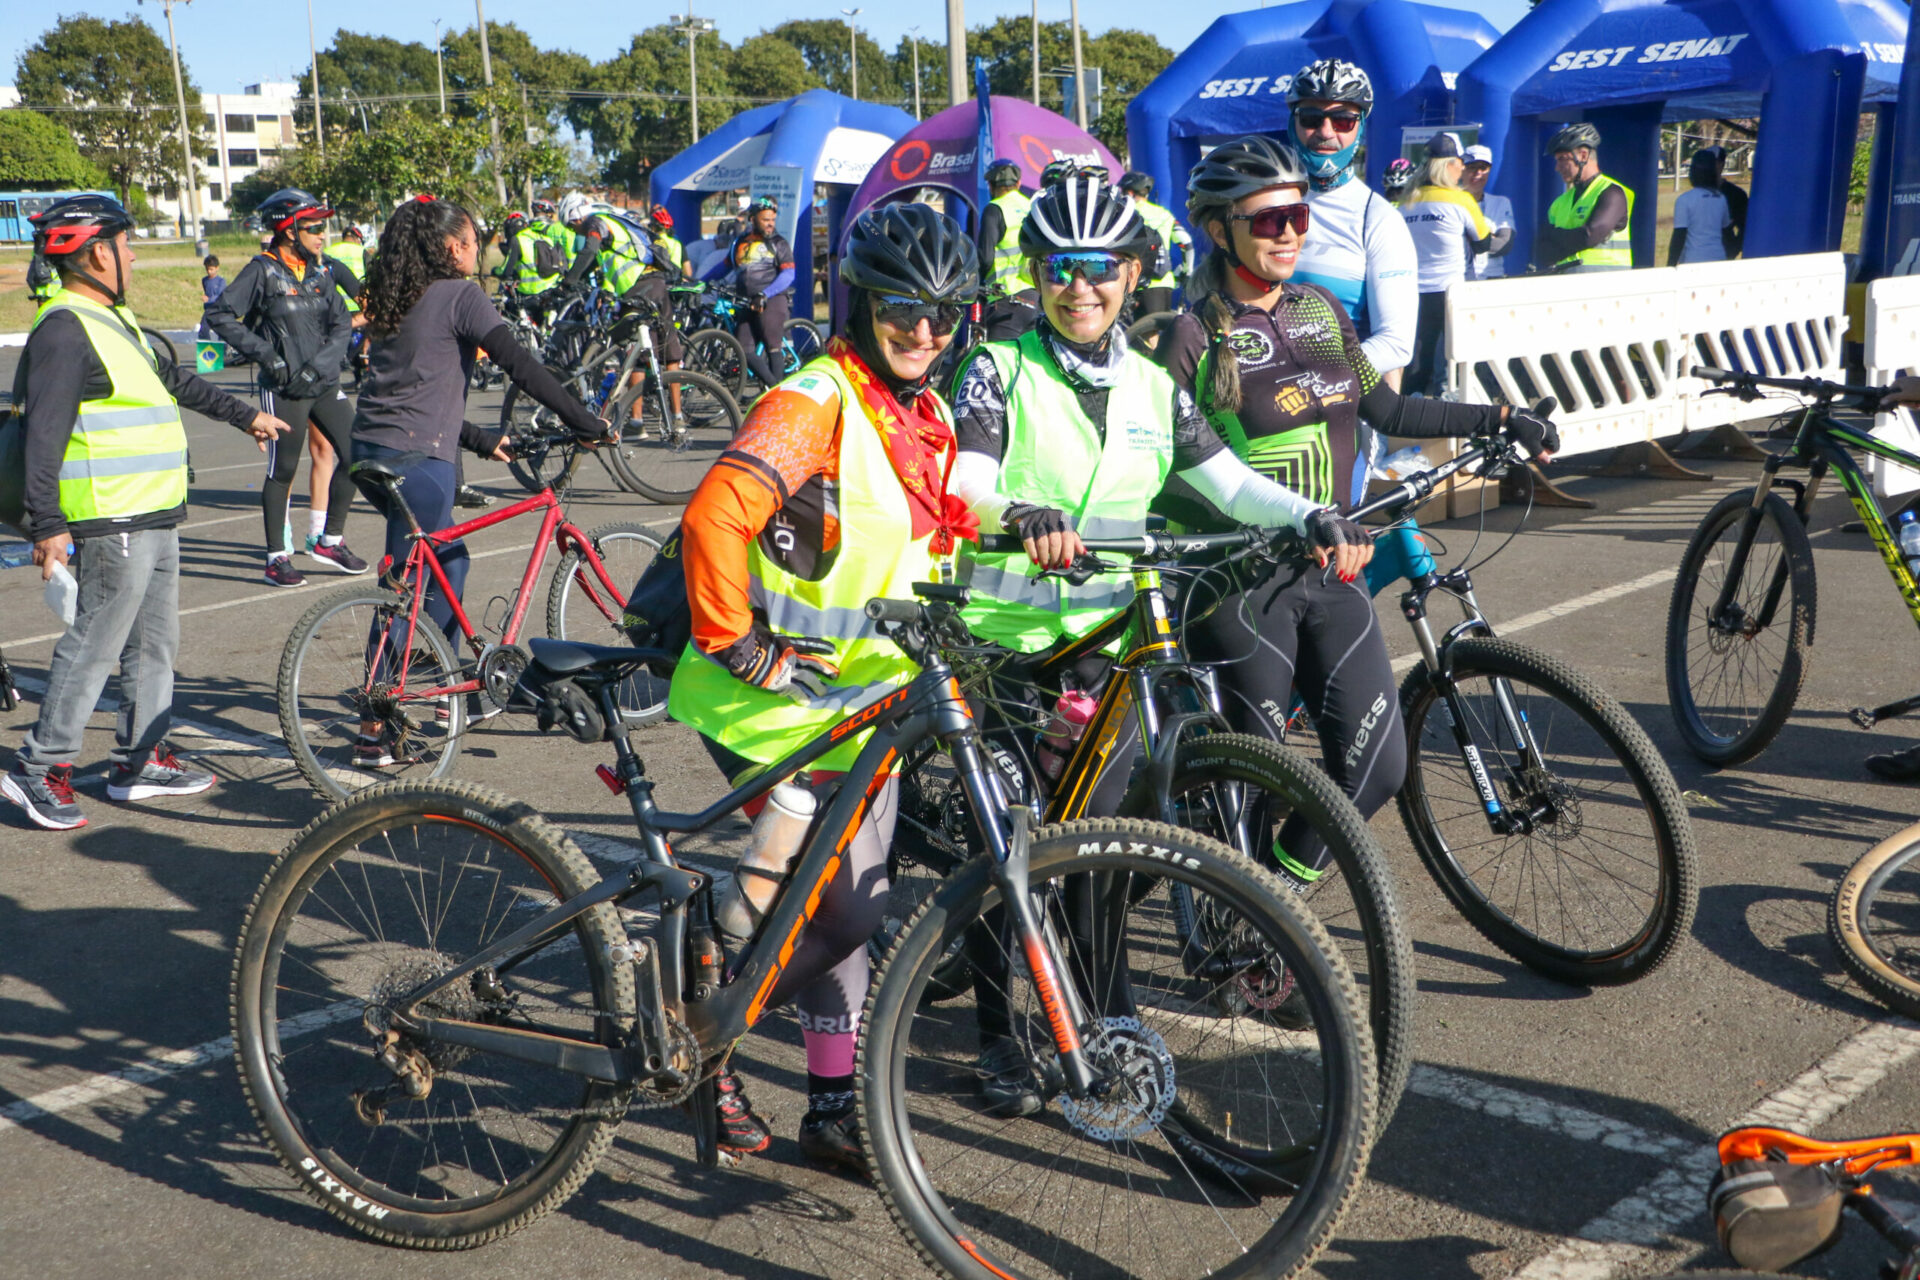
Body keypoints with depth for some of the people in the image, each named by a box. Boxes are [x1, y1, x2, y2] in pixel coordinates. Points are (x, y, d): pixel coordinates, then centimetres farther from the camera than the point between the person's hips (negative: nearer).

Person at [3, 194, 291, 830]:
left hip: (154, 517, 10)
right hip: (112, 523, -10)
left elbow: (174, 380, 30)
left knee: (155, 643, 15)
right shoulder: (64, 330, -15)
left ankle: (141, 759, 24)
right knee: (94, 646, -5)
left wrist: (245, 414, 37)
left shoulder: (113, 319, 16)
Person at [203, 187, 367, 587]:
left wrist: (318, 365, -11)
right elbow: (219, 315, -9)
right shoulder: (262, 271, -6)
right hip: (283, 389, -6)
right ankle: (277, 558, 8)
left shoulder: (320, 274, 10)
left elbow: (342, 326, 4)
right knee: (283, 471, -2)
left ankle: (330, 541, 16)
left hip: (324, 385, 6)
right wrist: (265, 354, -12)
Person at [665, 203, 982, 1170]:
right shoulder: (815, 402, -19)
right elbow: (713, 518, -32)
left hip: (866, 700, 8)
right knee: (844, 910, -6)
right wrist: (740, 648, -26)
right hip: (781, 705, -8)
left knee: (842, 905, 11)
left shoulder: (928, 418, 10)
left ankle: (835, 1104, 23)